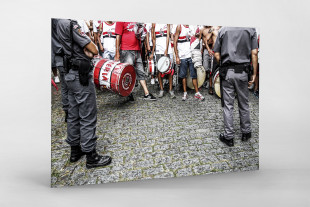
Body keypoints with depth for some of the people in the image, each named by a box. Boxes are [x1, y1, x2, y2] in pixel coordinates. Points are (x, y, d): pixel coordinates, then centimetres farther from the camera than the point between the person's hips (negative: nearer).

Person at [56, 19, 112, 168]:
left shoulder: (59, 24, 16)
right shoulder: (70, 24, -13)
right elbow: (94, 51, -15)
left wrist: (85, 51, -5)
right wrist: (89, 49, 4)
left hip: (71, 75, 10)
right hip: (81, 77, -10)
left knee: (73, 115, 15)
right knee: (88, 117, -3)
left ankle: (75, 150, 28)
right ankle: (91, 157, 8)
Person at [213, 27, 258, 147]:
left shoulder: (223, 30, 7)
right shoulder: (251, 30, 6)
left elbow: (216, 54, 2)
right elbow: (254, 53, -2)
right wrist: (254, 74, 0)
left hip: (226, 72, -1)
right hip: (242, 72, 1)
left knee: (228, 105, 4)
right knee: (244, 104, 14)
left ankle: (228, 137, 11)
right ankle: (246, 133, 29)